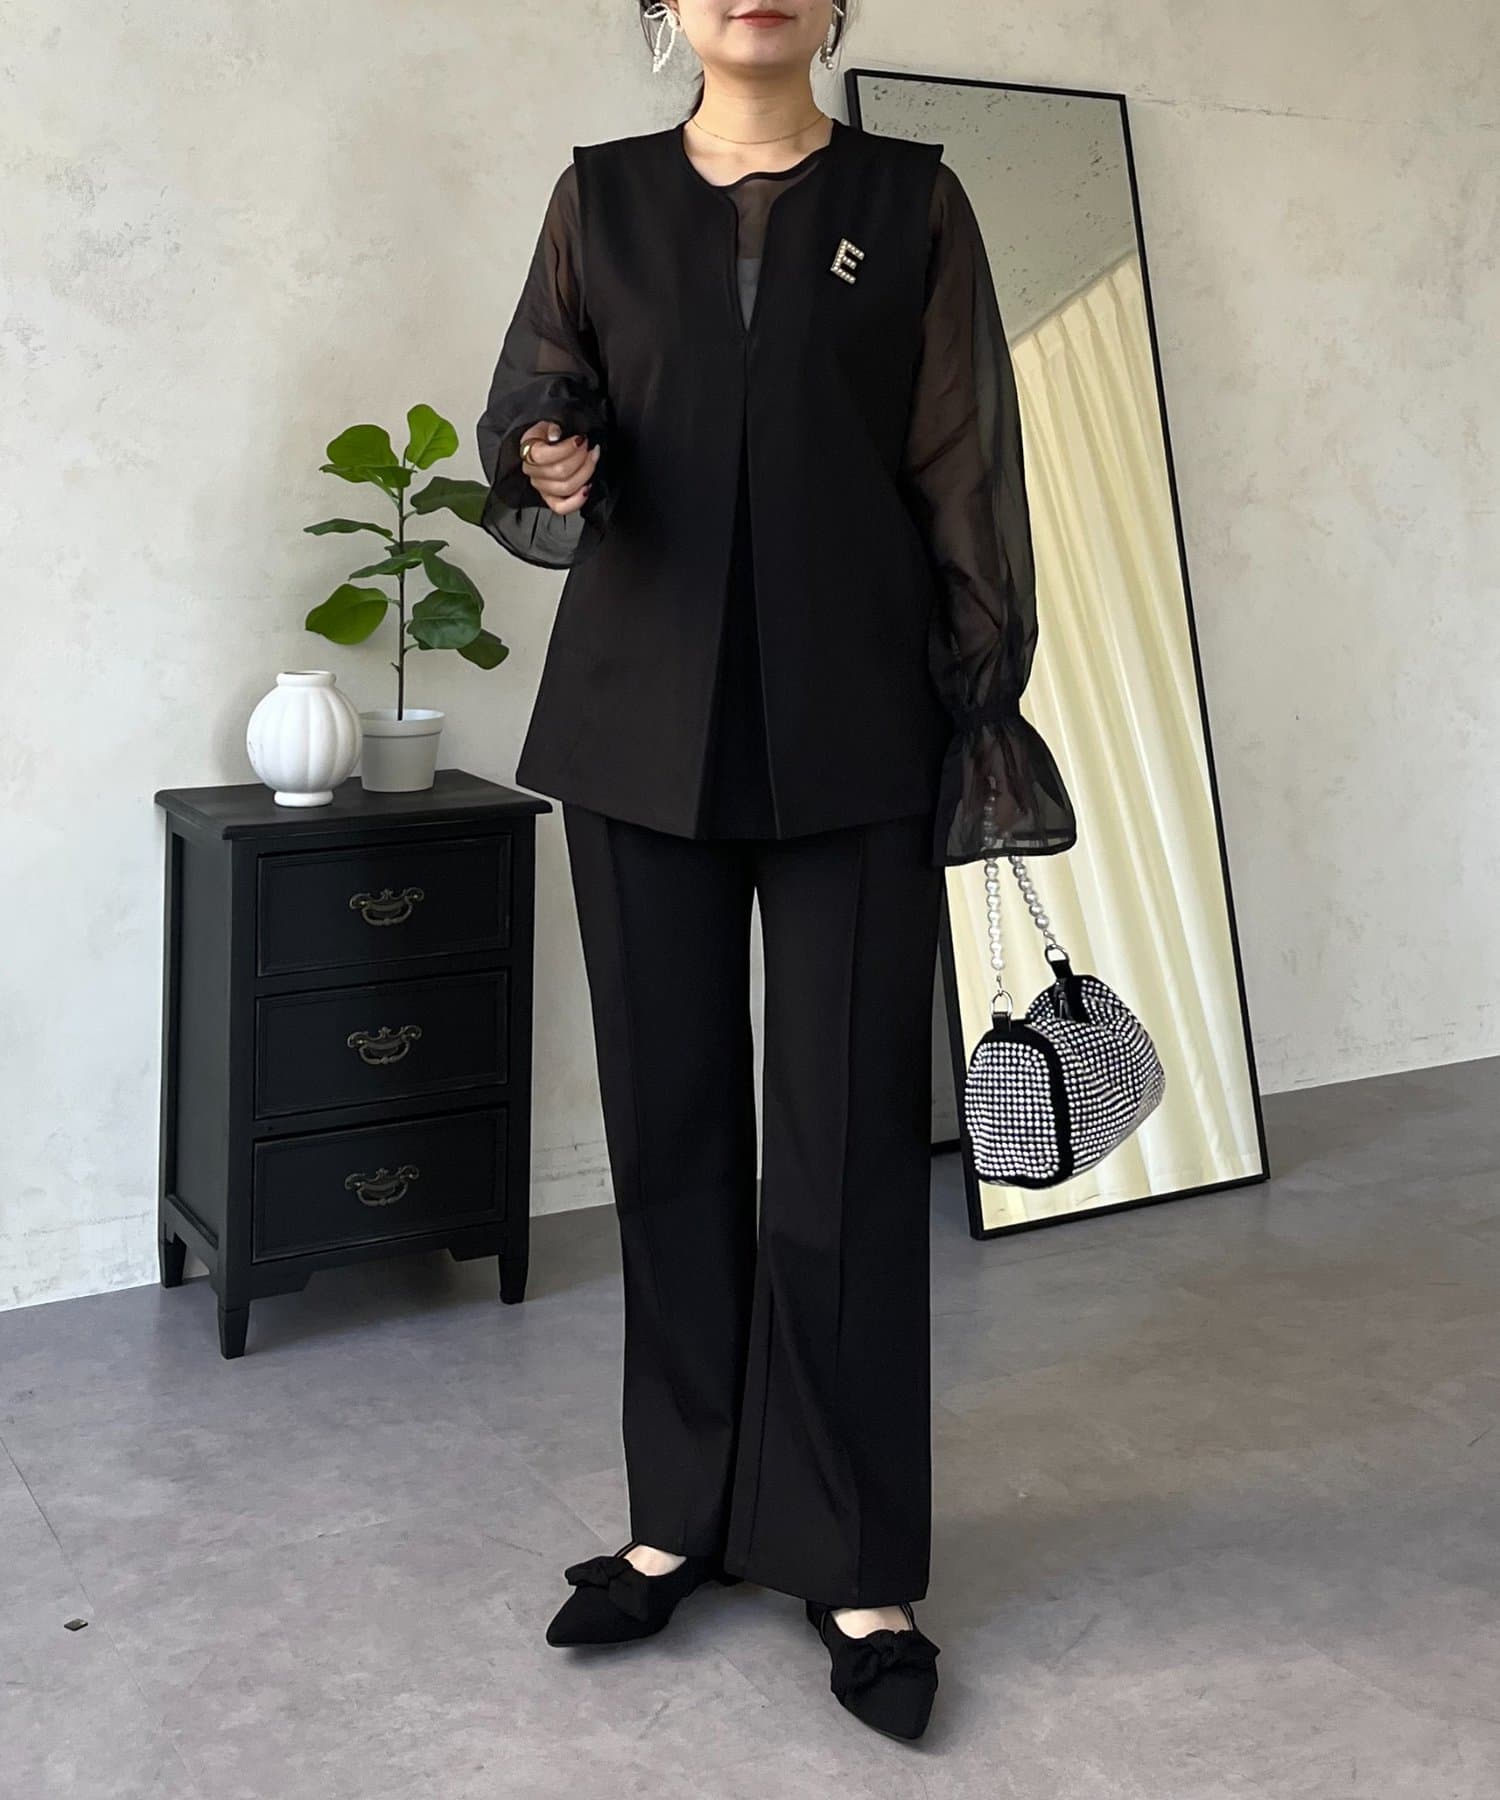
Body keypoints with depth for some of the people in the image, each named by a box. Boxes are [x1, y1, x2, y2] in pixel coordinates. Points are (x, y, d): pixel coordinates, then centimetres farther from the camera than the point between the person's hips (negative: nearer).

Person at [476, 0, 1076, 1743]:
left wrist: (987, 706, -3)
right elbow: (524, 442, 8)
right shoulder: (600, 196, 11)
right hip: (642, 730, 2)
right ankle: (683, 1516, 21)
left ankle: (852, 1564, 11)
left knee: (849, 1145, -1)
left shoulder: (911, 203, 7)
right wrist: (555, 479, -16)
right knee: (668, 1123, 7)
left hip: (852, 739, -1)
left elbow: (965, 476, 4)